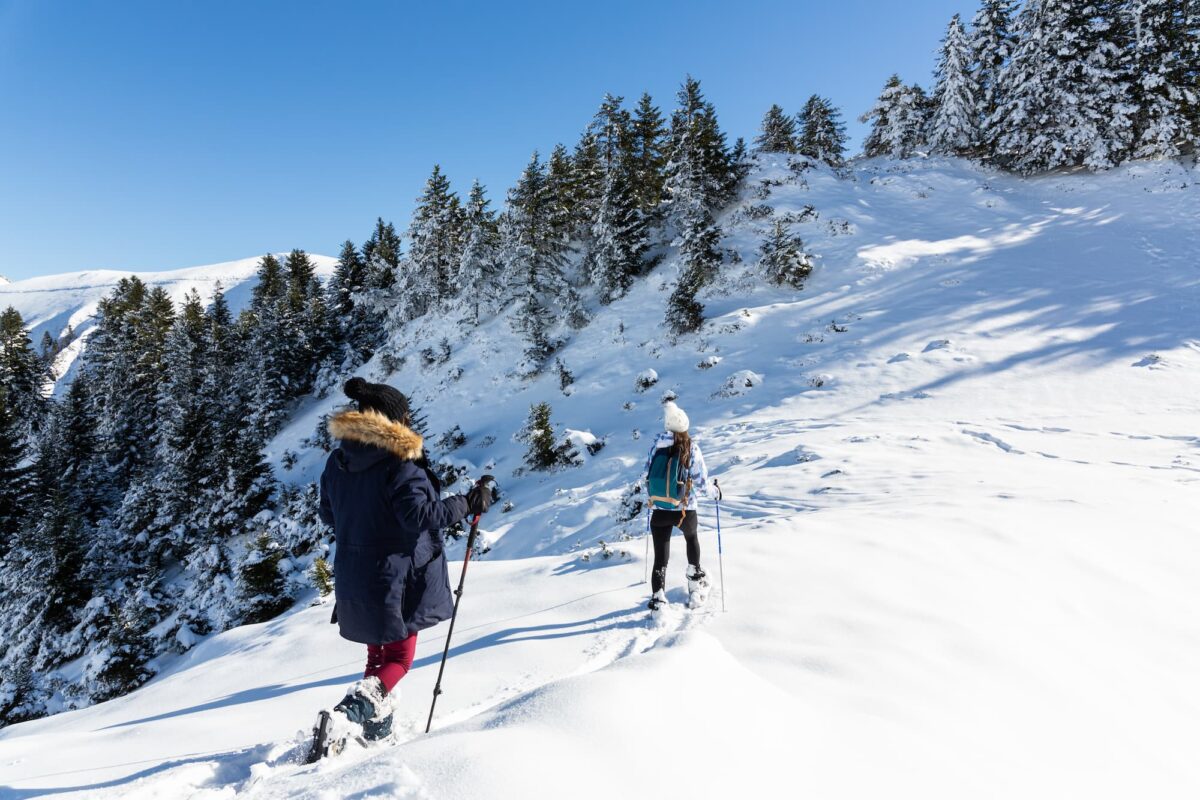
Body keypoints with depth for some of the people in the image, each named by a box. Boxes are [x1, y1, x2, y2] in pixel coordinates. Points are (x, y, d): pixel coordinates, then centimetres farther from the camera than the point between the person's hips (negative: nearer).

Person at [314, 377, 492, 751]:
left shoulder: (337, 461, 4)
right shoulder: (399, 461, -20)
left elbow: (328, 513, 13)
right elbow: (419, 514, -27)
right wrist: (467, 503, -18)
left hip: (352, 577, 7)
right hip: (395, 577, -7)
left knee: (377, 654, 23)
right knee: (398, 657, 9)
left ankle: (375, 724, 26)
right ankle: (347, 714, -10)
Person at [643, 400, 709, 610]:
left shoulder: (657, 444, -6)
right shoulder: (691, 447, -10)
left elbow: (647, 473, 2)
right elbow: (701, 481, -9)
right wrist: (711, 490, 13)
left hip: (660, 510, 0)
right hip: (685, 510, 0)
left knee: (660, 557, 8)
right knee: (691, 537, 32)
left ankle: (658, 600, -3)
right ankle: (695, 581, 43)